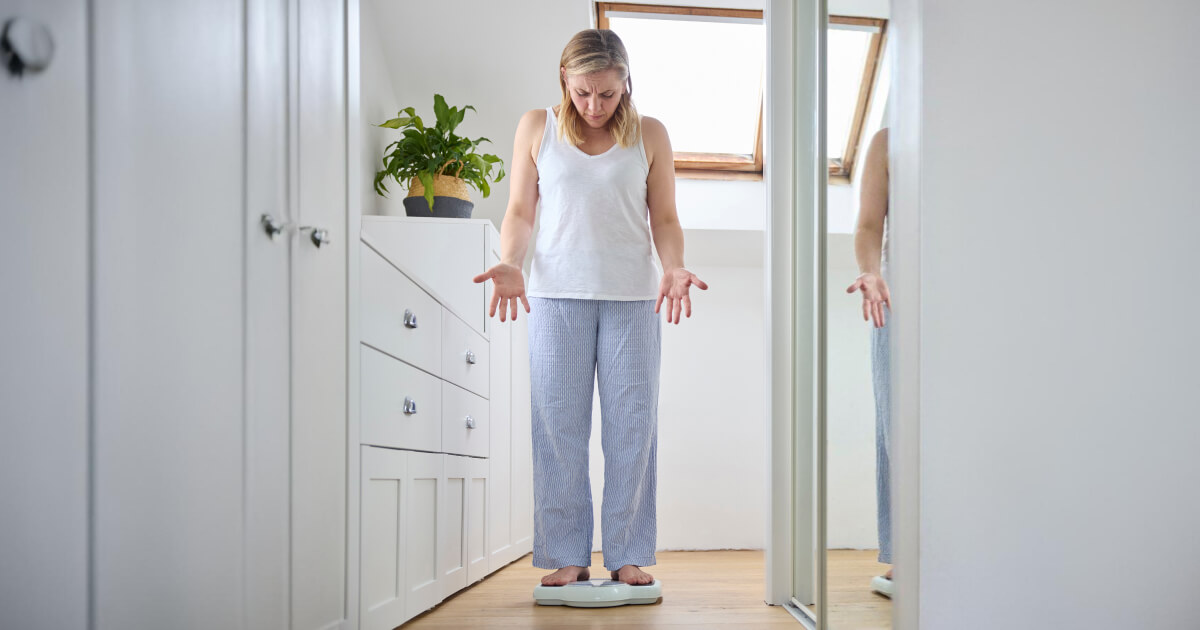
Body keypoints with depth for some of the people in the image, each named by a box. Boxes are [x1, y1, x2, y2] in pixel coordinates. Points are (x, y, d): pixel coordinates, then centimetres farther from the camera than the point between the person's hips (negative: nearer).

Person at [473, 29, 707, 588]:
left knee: (631, 423, 0)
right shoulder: (537, 127, 8)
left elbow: (664, 219, 8)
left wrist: (673, 269, -10)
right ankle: (567, 557, 7)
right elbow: (519, 211, 9)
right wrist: (509, 264, -9)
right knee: (559, 425, -1)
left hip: (633, 296, 0)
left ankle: (628, 554, 9)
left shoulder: (649, 135, 8)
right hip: (557, 294, 0)